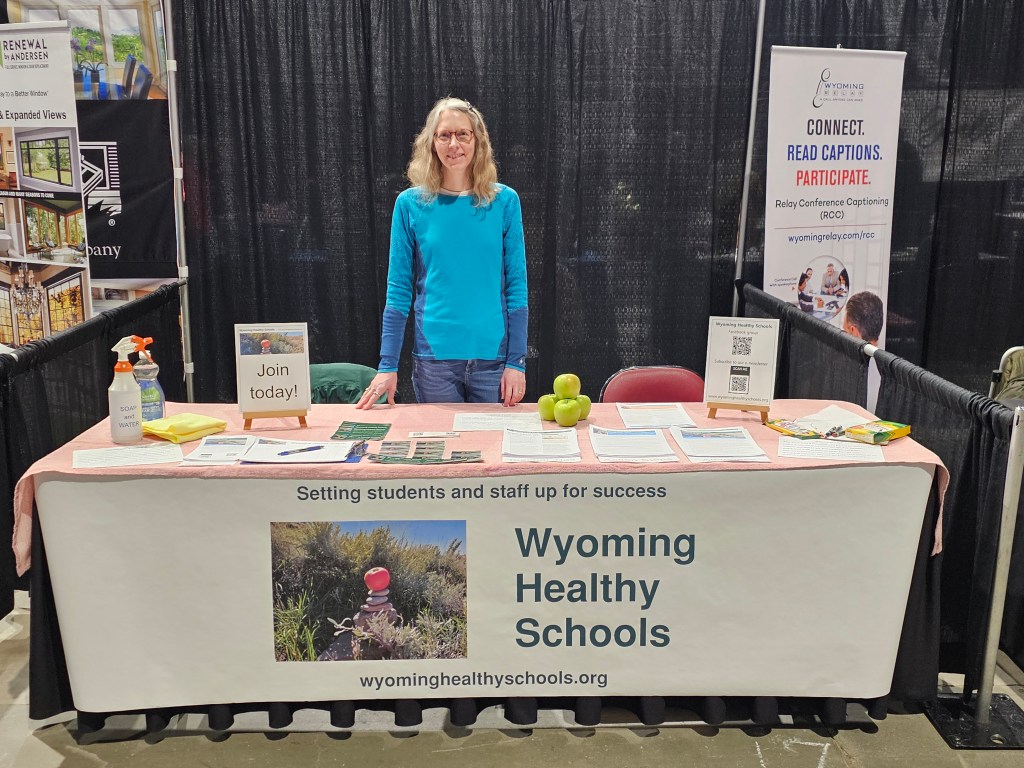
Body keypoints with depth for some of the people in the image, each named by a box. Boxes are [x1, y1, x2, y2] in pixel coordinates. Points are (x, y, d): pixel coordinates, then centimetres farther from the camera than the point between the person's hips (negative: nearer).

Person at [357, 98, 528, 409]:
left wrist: (517, 362, -5)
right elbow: (398, 291, 2)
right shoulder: (410, 204, 1)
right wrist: (387, 365, -3)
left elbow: (516, 286, 1)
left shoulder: (504, 201, 1)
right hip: (434, 359, 0)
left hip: (493, 357, 0)